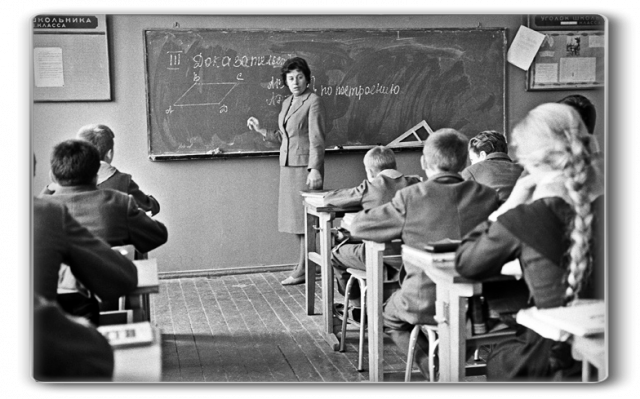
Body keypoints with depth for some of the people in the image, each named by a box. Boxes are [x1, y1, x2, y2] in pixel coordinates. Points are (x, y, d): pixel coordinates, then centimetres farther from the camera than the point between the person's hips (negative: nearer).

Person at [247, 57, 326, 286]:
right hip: (287, 166, 8)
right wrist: (261, 130, 9)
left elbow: (316, 139, -14)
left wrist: (314, 169, -21)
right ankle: (307, 264, 19)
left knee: (305, 217, -4)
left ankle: (303, 269, 2)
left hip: (306, 166, -8)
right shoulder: (286, 103, 16)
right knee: (294, 216, 9)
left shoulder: (313, 102, -8)